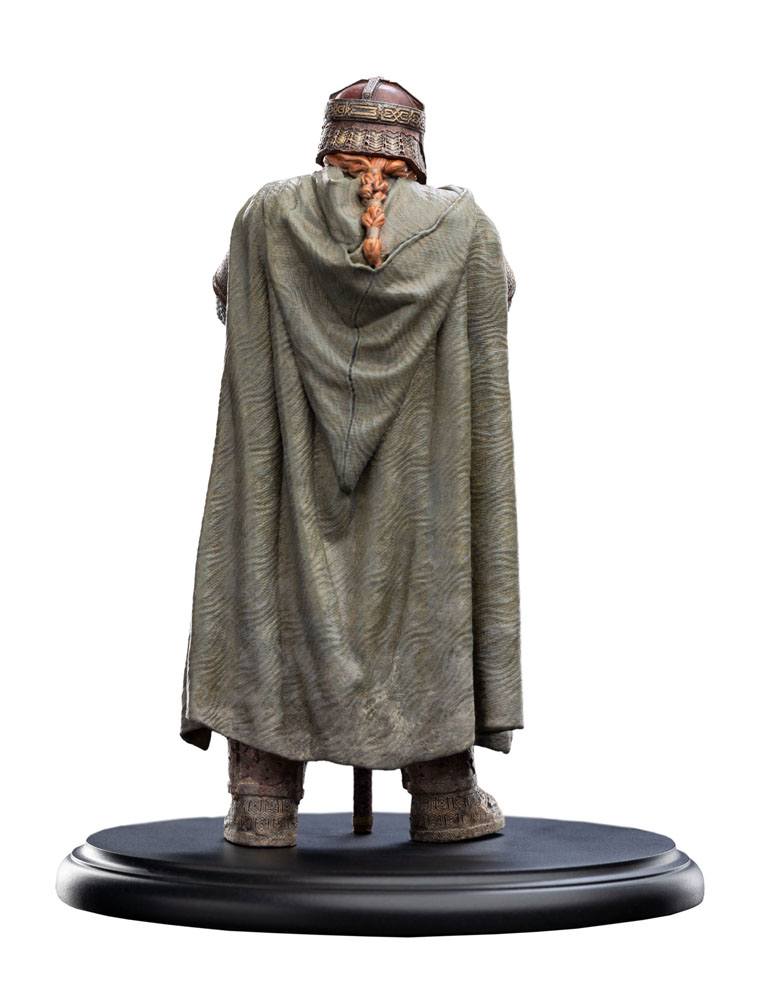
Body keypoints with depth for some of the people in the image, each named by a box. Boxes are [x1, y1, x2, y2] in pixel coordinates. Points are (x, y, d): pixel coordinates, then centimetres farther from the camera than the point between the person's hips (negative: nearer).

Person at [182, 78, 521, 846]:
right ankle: (445, 800, 14)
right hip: (420, 466, 0)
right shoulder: (462, 225, -3)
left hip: (293, 468, 0)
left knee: (275, 582, 9)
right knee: (430, 582, 11)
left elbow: (229, 295, 13)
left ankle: (263, 804, 6)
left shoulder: (270, 215, -3)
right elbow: (496, 293, 16)